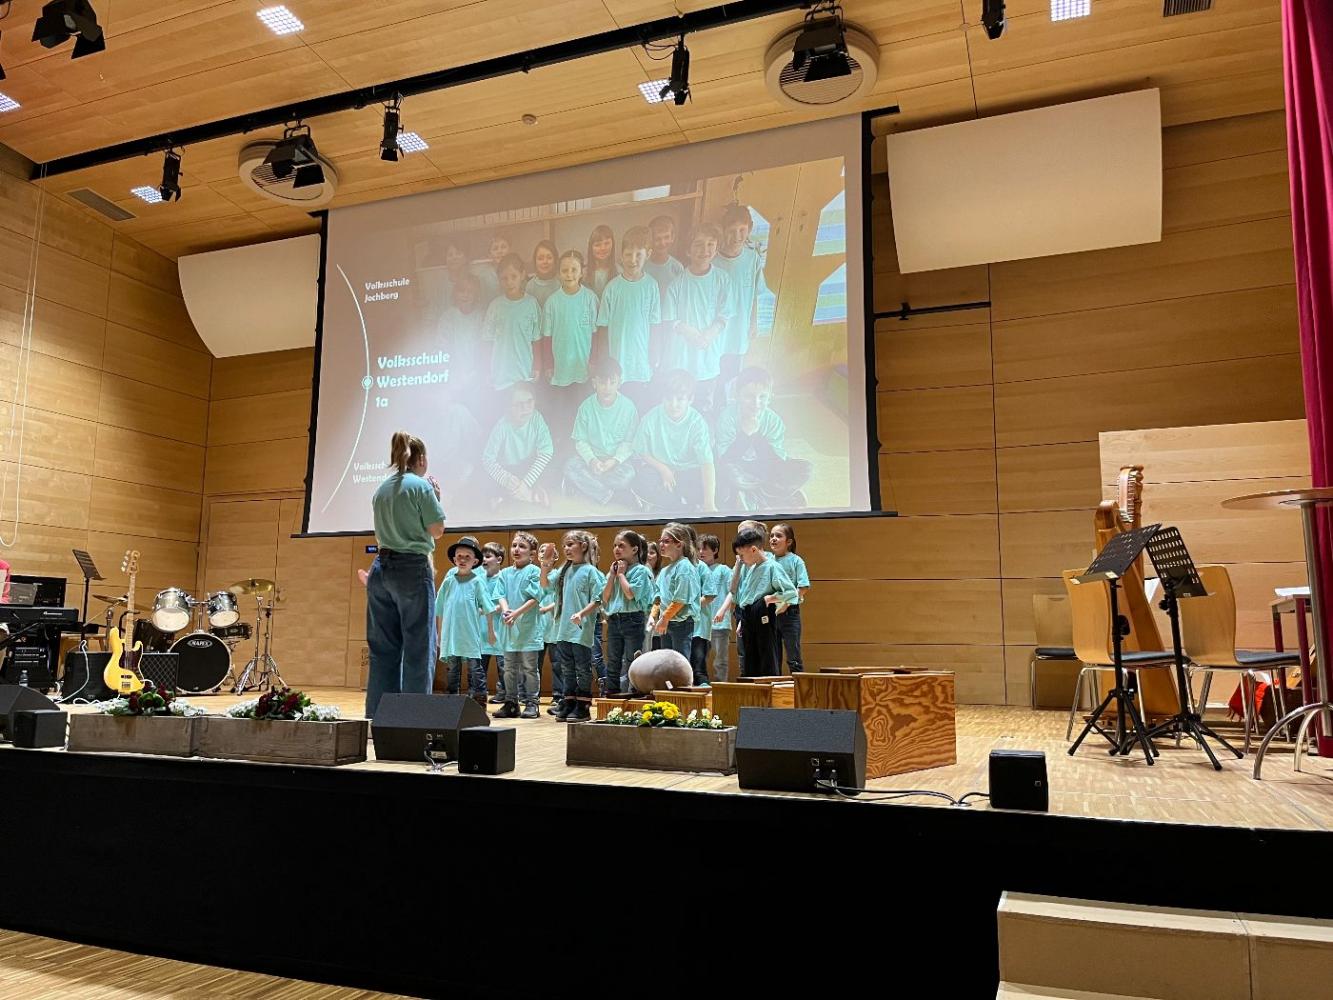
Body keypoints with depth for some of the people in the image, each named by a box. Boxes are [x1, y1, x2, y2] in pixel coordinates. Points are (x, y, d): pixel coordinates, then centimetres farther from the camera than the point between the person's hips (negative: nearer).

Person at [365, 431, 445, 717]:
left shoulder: (381, 489, 14)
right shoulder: (421, 486, -7)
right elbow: (437, 530, -5)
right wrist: (437, 498, 8)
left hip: (381, 568, 7)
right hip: (412, 568, -7)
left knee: (383, 648, 10)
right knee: (419, 648, -2)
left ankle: (378, 716, 14)